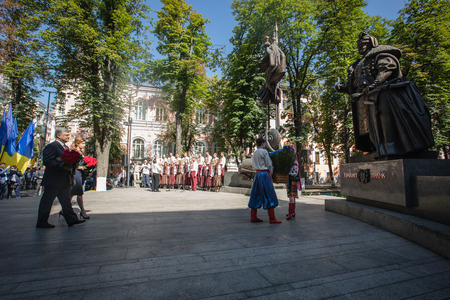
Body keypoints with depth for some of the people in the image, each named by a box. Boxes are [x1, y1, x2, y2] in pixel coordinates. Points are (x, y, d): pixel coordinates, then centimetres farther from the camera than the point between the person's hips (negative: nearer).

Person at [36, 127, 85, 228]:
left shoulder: (65, 147, 16)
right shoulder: (51, 146, -13)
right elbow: (47, 161, -22)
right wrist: (62, 164, -27)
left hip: (65, 181, 9)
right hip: (53, 181, -9)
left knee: (66, 201, 12)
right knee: (47, 201, 5)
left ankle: (72, 220, 17)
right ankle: (42, 222, 17)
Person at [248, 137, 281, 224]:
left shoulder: (254, 153, 16)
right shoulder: (264, 151, -7)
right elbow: (269, 164, -8)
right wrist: (271, 172, 7)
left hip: (257, 174, 8)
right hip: (264, 174, -8)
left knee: (256, 195, 10)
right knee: (269, 196, -4)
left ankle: (253, 217, 13)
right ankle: (272, 219, -3)